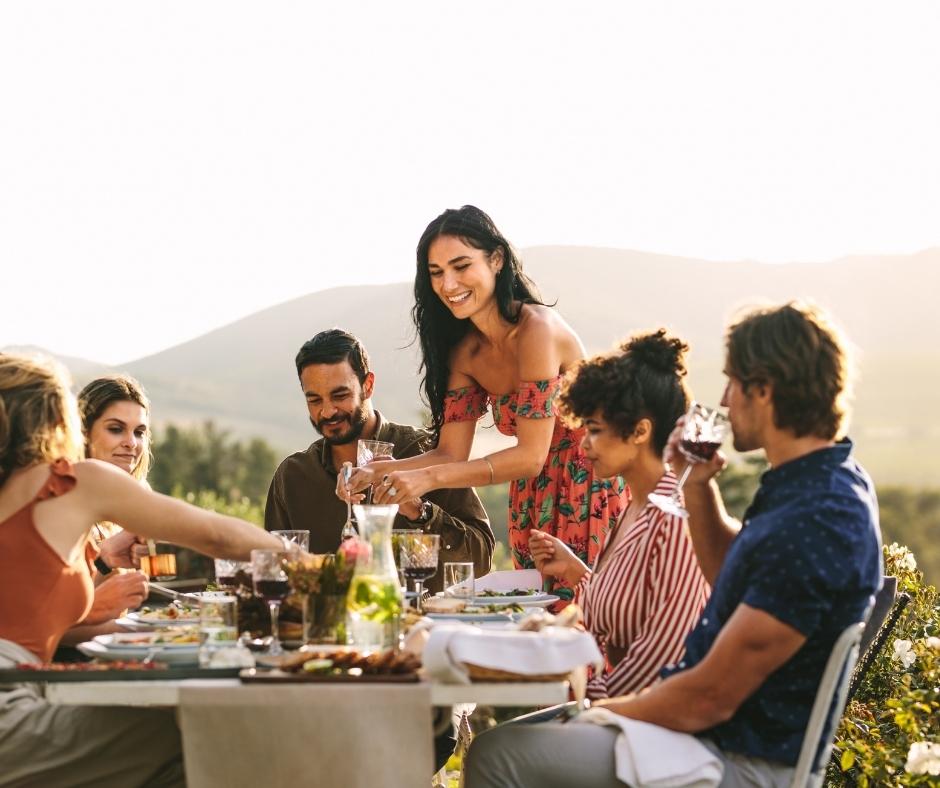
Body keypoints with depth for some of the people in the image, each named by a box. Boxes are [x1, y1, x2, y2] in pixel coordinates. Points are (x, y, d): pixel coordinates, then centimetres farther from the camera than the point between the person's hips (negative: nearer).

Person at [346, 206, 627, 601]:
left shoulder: (536, 328, -21)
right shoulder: (463, 351, 3)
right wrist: (379, 472, -18)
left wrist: (429, 478, -31)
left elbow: (530, 456, -25)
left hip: (592, 487, -7)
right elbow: (451, 453, -1)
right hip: (533, 500, 7)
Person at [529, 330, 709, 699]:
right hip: (620, 704, 8)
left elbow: (666, 647, -18)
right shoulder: (633, 511, 14)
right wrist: (575, 572, 9)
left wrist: (593, 697, -13)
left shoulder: (676, 516, -15)